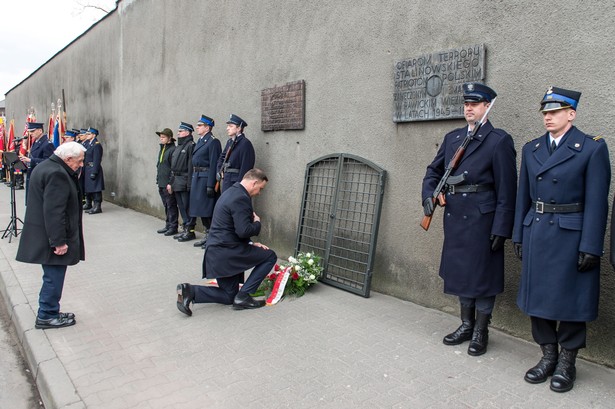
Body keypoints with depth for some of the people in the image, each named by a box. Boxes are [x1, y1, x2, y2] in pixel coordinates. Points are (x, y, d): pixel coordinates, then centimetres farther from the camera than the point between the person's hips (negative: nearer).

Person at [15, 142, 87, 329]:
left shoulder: (45, 166, 14)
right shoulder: (57, 174, -21)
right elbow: (54, 212, -25)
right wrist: (59, 241, -22)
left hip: (42, 235, 10)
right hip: (51, 237, -10)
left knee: (52, 276, 18)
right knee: (54, 277, 1)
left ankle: (48, 312, 28)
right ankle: (47, 316, 13)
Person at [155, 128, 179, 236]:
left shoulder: (173, 150, -12)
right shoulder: (162, 149, 16)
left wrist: (171, 183, -18)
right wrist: (158, 180, 17)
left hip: (168, 184, -9)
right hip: (161, 184, 9)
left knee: (171, 206, -1)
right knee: (166, 206, 15)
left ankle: (173, 227, 6)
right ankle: (168, 225, 24)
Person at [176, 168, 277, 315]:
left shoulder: (231, 192, 15)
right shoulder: (241, 198, -17)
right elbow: (244, 231, -24)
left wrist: (251, 244, 12)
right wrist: (257, 222, -3)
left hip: (216, 253, 10)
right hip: (227, 252, -10)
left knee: (229, 296, 20)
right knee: (270, 256, 4)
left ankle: (189, 291, 2)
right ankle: (243, 296, 0)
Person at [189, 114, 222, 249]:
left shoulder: (213, 142, -11)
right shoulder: (199, 141, 16)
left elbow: (213, 164, -17)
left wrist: (210, 186, -21)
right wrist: (192, 181, 14)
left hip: (206, 178, -9)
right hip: (196, 178, 9)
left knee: (208, 209, -4)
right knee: (201, 208, 12)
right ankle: (206, 236, 21)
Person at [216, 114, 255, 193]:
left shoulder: (245, 143, -13)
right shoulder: (230, 142, 14)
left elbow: (245, 167, -18)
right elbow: (222, 157, 23)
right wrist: (219, 171, 7)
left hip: (235, 182, -8)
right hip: (225, 180, 8)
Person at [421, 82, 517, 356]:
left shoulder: (499, 141, -7)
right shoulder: (452, 138, 12)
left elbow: (506, 189, -10)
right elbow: (433, 171, 17)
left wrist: (501, 228, -14)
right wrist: (428, 195, -2)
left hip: (482, 218, -6)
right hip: (454, 217, 6)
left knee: (482, 272, 5)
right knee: (459, 270, 15)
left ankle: (481, 331, 22)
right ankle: (466, 324, 32)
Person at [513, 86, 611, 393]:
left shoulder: (592, 148, -6)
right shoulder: (531, 149, 10)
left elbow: (597, 201, -10)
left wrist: (590, 247, -13)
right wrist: (519, 236, 8)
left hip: (571, 236, -5)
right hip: (537, 235, 5)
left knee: (570, 299, 6)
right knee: (538, 295, 11)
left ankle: (566, 364, 22)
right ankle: (548, 357, 28)